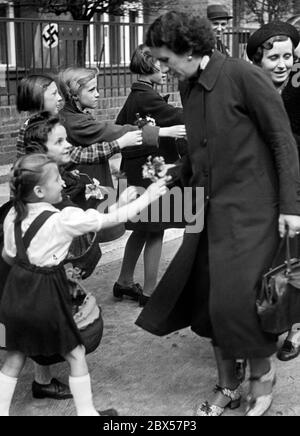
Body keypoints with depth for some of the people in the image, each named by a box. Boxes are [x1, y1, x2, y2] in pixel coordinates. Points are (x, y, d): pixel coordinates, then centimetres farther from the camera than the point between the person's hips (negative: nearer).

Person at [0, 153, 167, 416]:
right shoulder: (64, 219, -20)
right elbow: (112, 219, -15)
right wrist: (147, 197, -4)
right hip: (46, 297, -6)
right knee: (76, 354, 14)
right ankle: (87, 411, 26)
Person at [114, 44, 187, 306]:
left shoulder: (134, 96, 13)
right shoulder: (148, 98, -18)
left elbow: (119, 127, 19)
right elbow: (178, 118, -26)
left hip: (138, 171, 10)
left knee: (142, 230, 19)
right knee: (155, 231, -1)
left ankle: (125, 282, 29)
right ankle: (149, 291, 8)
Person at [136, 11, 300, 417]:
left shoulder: (244, 76, -12)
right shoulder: (190, 91, 10)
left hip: (250, 211, -7)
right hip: (208, 211, 7)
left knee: (239, 300, -7)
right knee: (209, 300, 9)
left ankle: (262, 376, 20)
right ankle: (227, 387, 27)